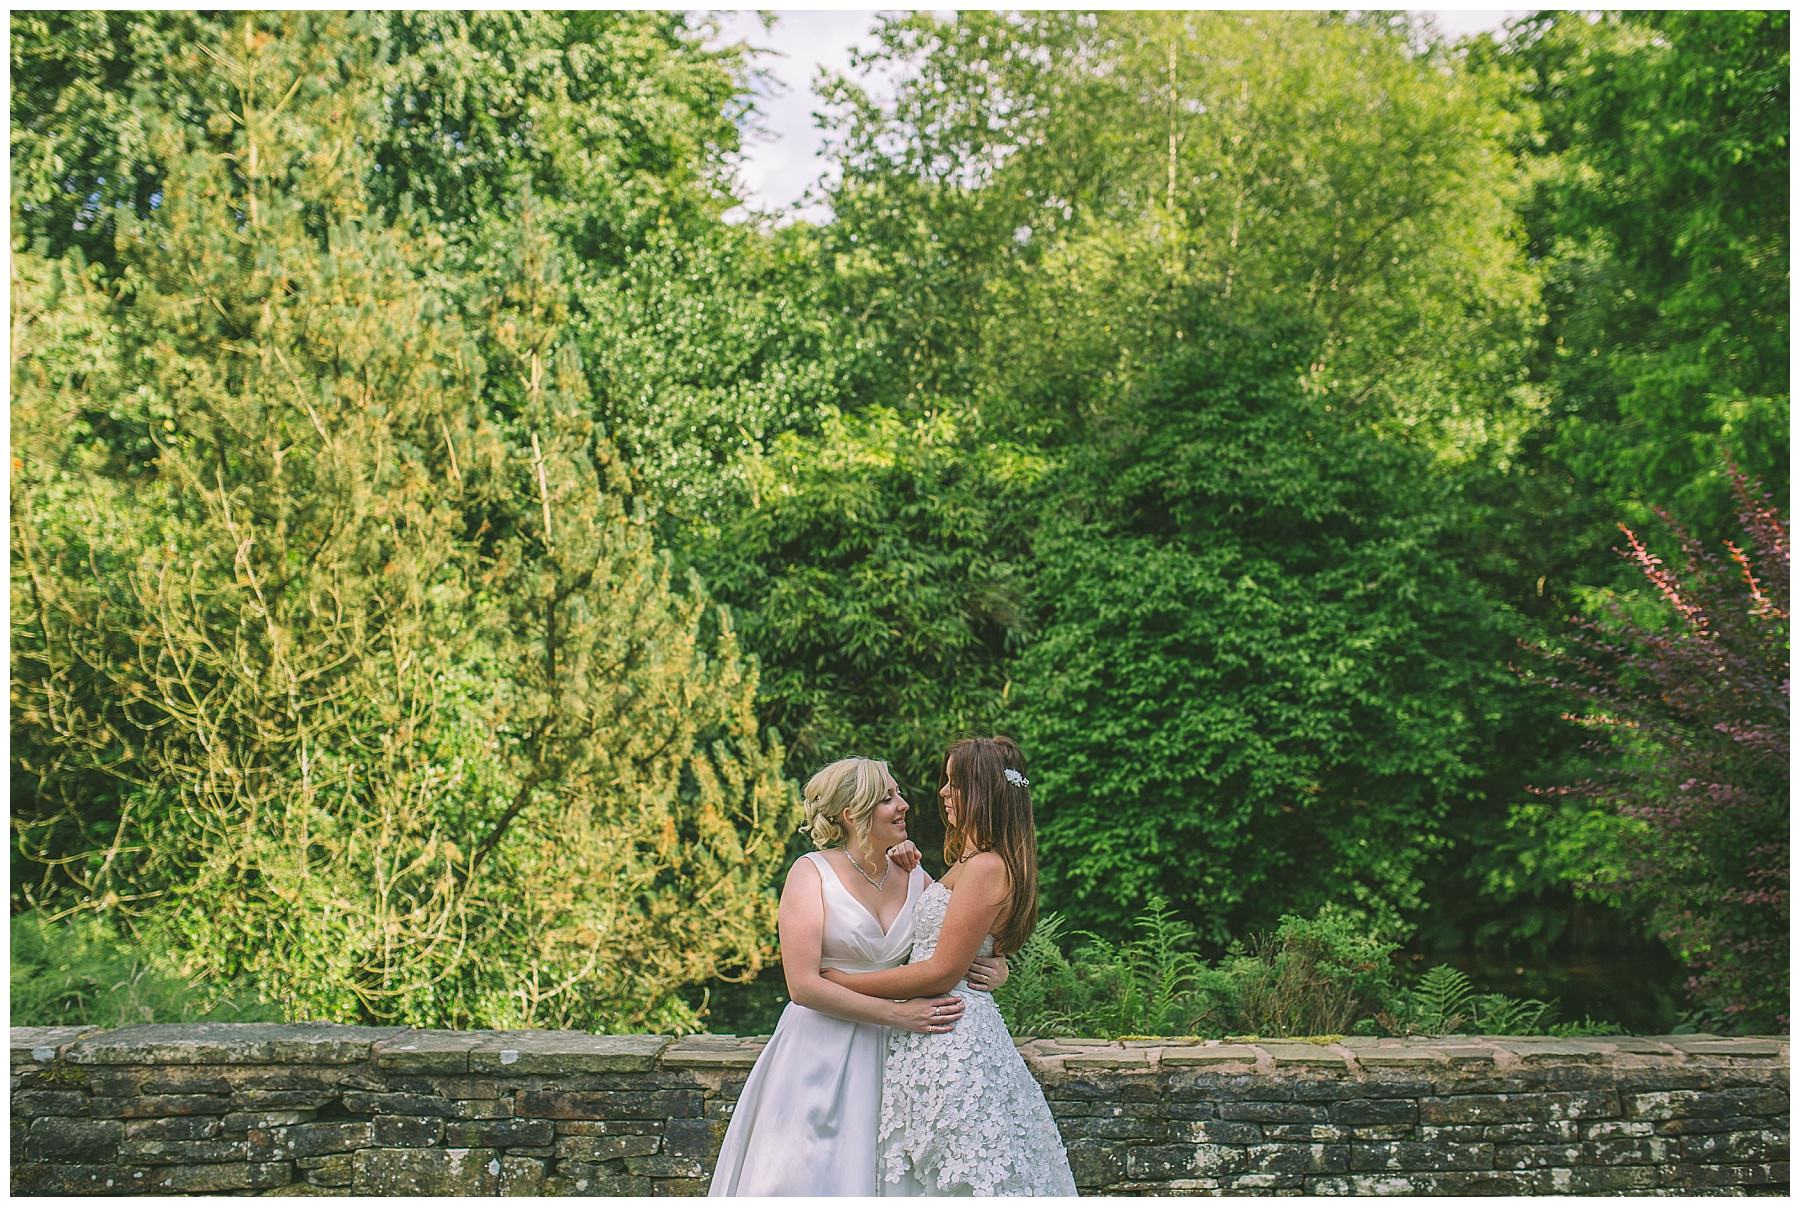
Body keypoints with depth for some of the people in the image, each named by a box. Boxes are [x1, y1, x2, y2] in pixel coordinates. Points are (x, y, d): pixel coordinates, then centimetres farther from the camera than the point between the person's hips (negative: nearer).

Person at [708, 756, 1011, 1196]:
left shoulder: (914, 878, 7)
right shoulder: (812, 872, -6)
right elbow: (803, 985, -14)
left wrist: (995, 971, -10)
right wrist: (899, 1014, -18)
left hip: (890, 1059, 4)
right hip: (821, 1055, -4)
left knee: (869, 1176, 6)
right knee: (810, 1177, -1)